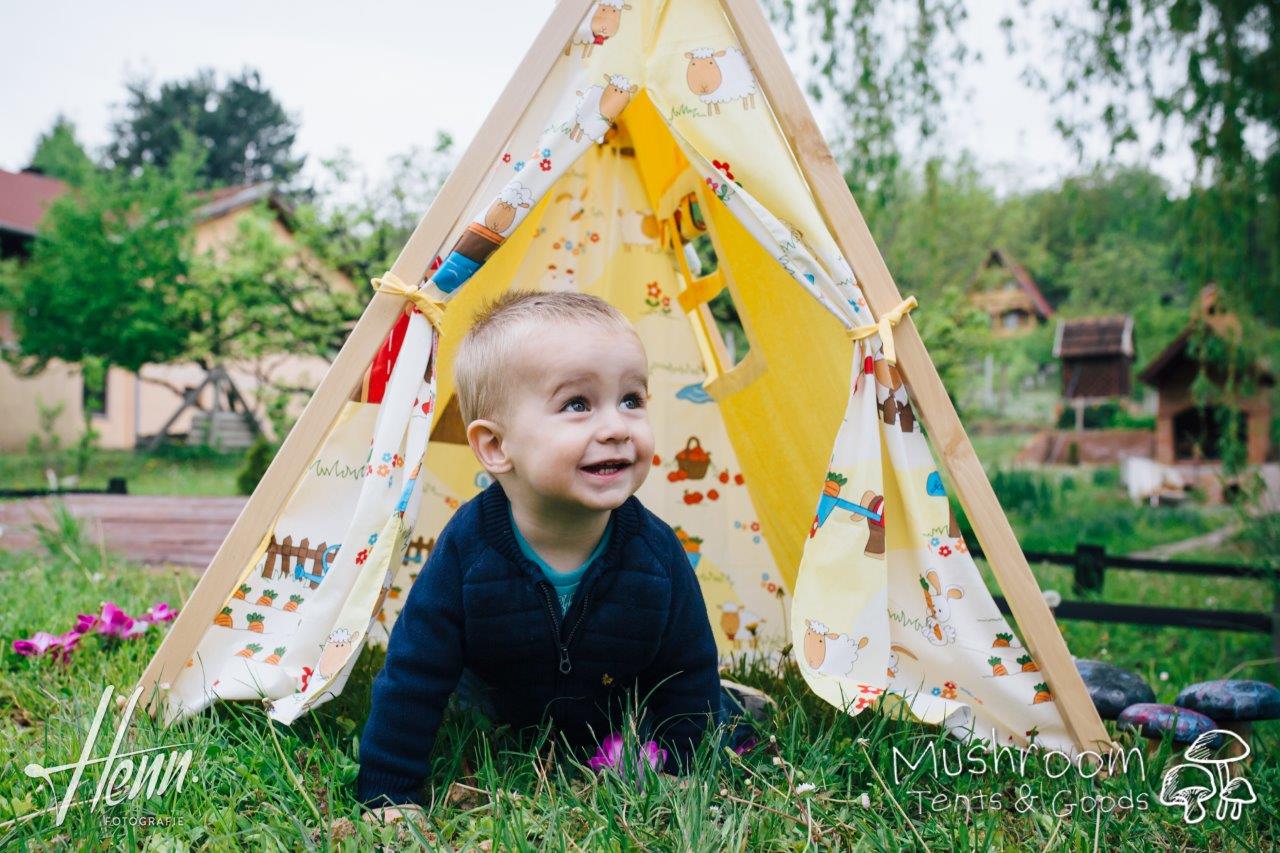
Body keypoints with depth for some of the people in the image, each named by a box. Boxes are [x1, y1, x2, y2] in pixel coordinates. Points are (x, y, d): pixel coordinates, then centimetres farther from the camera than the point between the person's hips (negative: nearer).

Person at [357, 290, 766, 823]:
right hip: (502, 716, 0)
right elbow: (412, 679, -25)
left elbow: (689, 673, -14)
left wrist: (671, 774, -17)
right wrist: (388, 794, -23)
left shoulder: (657, 554, -30)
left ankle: (727, 702, 35)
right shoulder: (466, 551, -35)